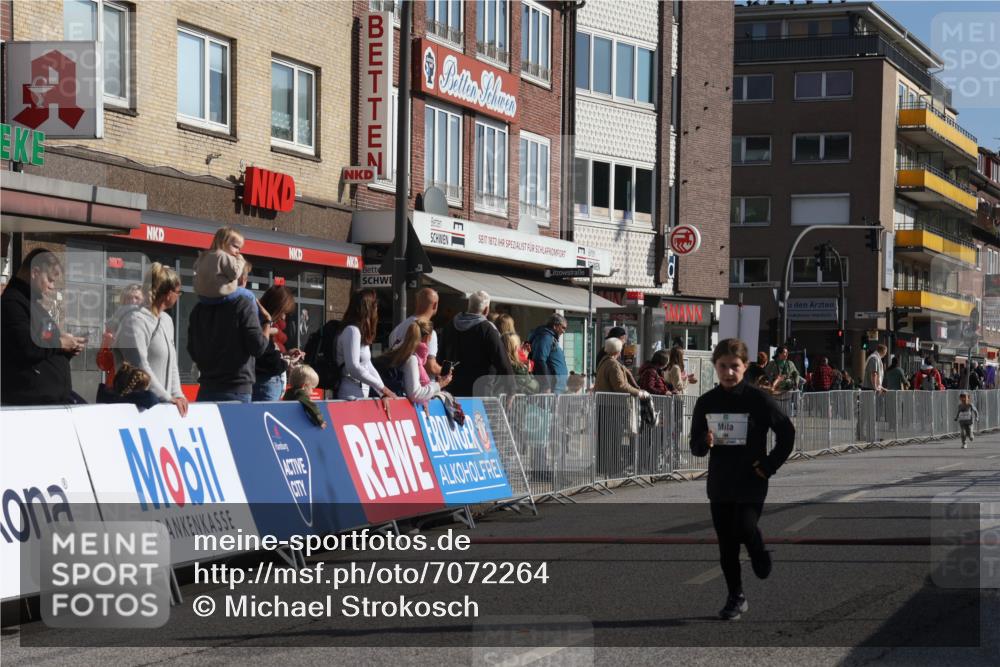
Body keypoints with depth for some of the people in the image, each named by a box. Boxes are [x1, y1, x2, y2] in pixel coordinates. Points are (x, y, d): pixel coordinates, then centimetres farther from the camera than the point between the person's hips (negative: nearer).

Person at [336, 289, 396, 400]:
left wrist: (383, 393, 7)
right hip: (351, 396, -9)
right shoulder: (352, 330, -13)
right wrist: (382, 388, -15)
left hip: (361, 395, 9)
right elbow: (354, 368, -20)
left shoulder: (361, 332, 17)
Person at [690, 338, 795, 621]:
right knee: (726, 544, 7)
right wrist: (705, 443, -13)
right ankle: (736, 597, 20)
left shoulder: (758, 400, -7)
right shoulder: (706, 402, 4)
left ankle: (760, 556, 14)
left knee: (744, 528, -21)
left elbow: (787, 432, -2)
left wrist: (769, 465, -7)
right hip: (719, 483, 4)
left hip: (751, 481, -4)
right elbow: (696, 446, 10)